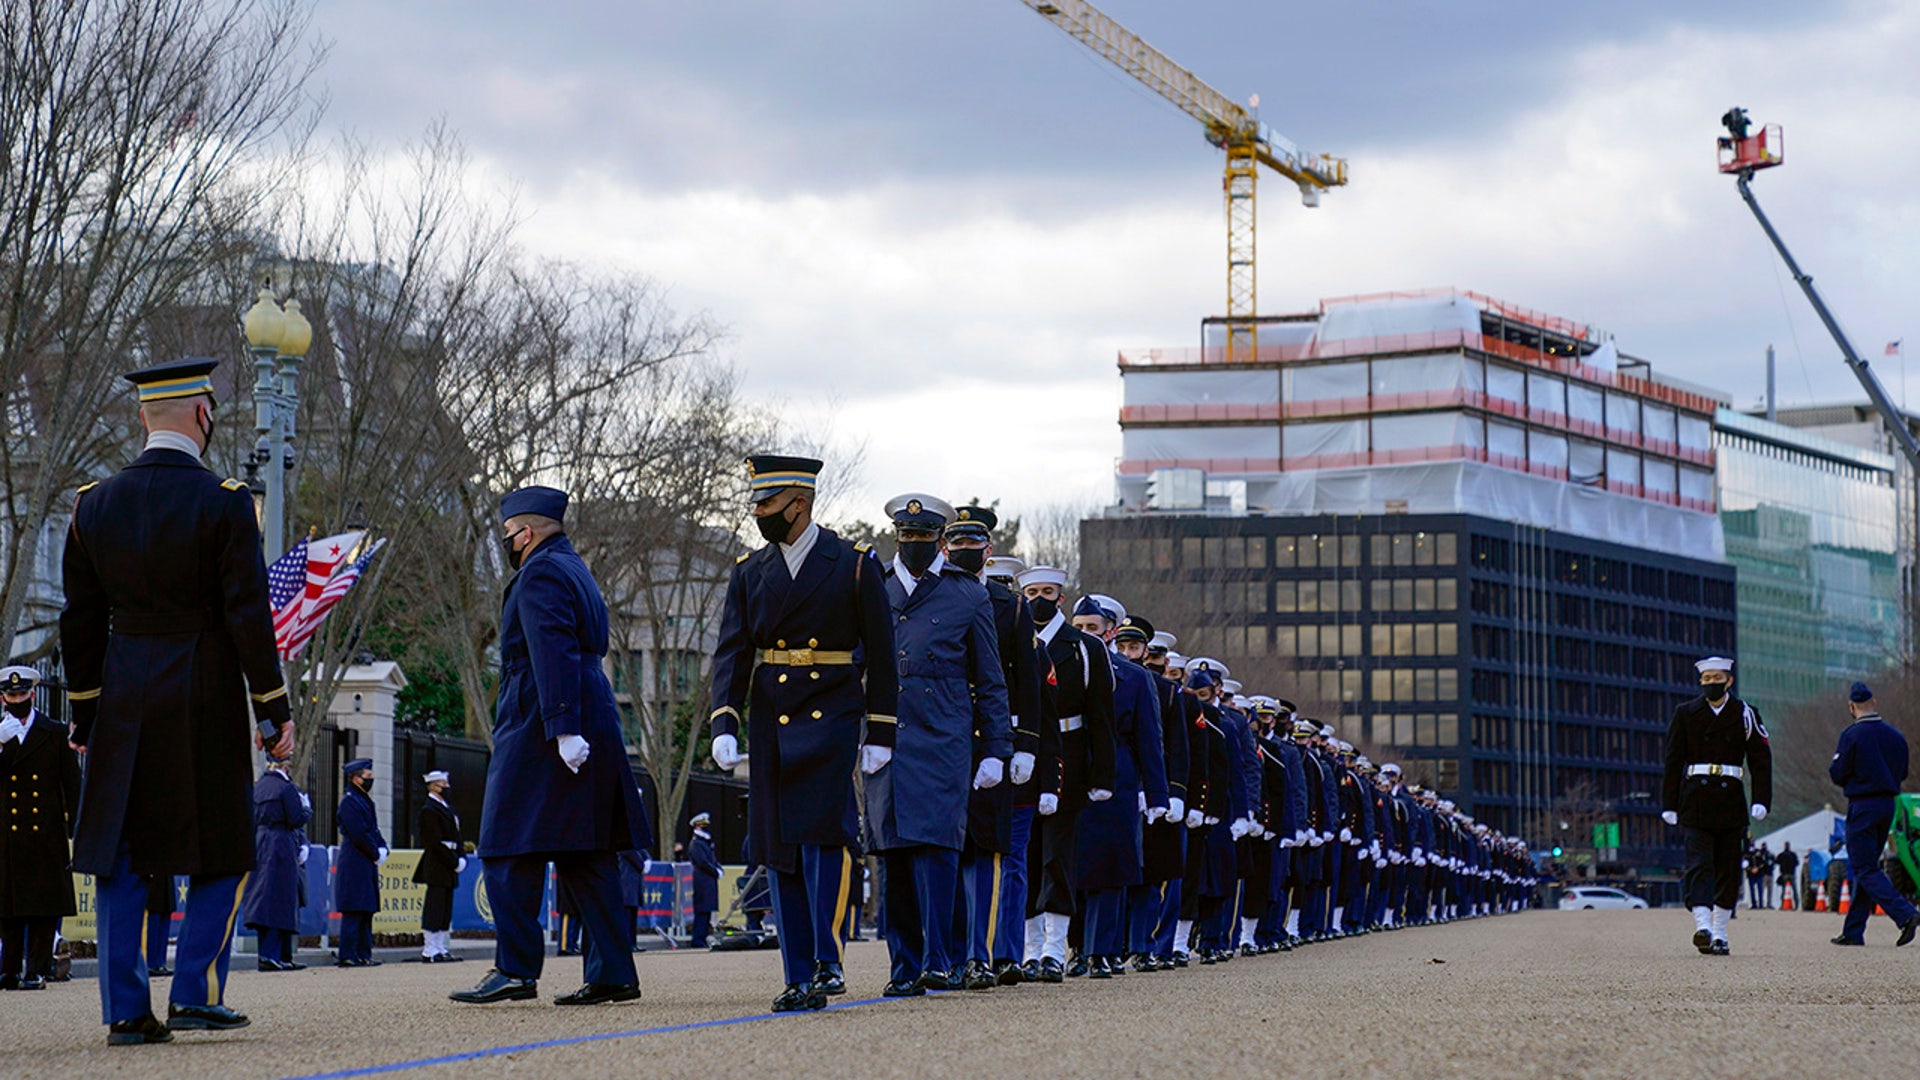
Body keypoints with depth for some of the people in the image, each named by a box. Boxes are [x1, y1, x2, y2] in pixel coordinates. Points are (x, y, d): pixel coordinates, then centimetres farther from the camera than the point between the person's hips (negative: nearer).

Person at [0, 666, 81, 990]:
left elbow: (72, 785, 7)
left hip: (46, 833, -1)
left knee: (44, 906, -4)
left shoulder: (56, 733, 8)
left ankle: (37, 969, -2)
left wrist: (75, 831, 0)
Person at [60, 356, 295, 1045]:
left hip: (124, 703, 4)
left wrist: (83, 714, 15)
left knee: (121, 858, 7)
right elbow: (249, 617, -11)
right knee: (222, 853, 9)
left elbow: (80, 621, 7)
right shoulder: (224, 503, -9)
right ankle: (195, 993, 1)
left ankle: (125, 1009, 4)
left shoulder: (95, 504, 3)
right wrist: (274, 712, -4)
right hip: (206, 701, -4)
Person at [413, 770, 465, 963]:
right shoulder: (428, 811, -12)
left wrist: (462, 858, 6)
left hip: (448, 870, 9)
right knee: (435, 910, -8)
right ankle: (430, 951, -7)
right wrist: (455, 862, -16)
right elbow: (436, 843, -17)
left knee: (445, 911, 10)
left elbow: (455, 837, 21)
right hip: (436, 869, -9)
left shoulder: (447, 808, 19)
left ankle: (443, 949, 13)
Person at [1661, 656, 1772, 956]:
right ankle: (1702, 925, -28)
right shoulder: (1685, 714, 6)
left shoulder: (1745, 715, 6)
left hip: (1731, 799, 1)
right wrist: (1669, 805, 1)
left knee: (1729, 868, 5)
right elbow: (1673, 762, 6)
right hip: (1696, 799, -1)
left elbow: (1760, 759, 3)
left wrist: (1760, 800, -8)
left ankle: (1719, 933, 13)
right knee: (1699, 863, -14)